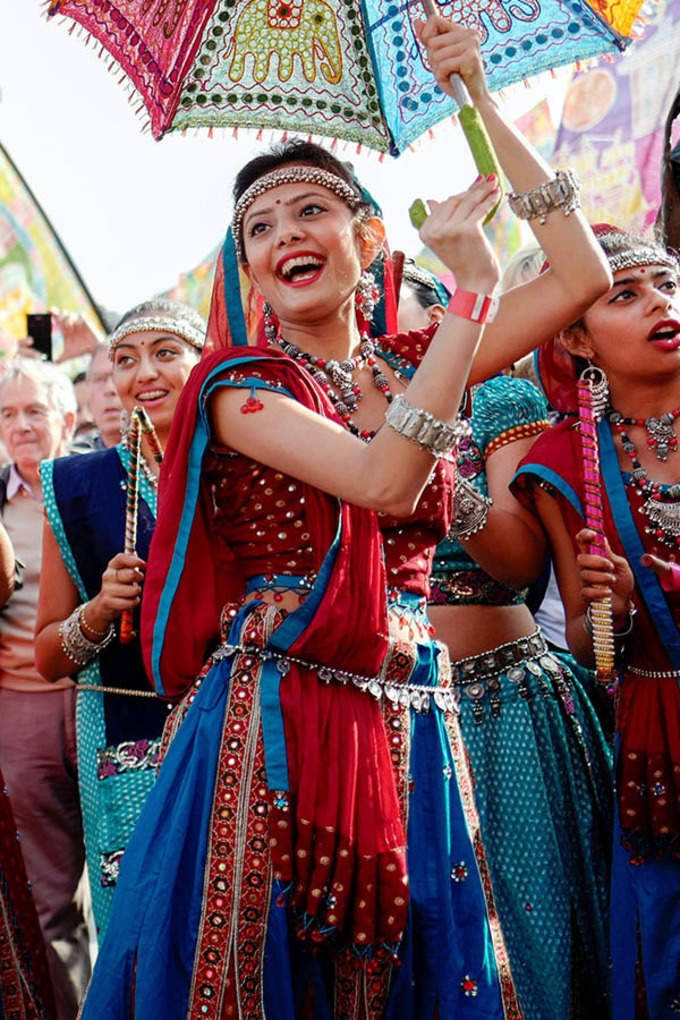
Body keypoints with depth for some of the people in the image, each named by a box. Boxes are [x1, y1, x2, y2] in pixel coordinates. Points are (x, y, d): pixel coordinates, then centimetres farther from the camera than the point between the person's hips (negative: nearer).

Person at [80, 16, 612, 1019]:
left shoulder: (410, 365, 12)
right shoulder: (240, 384, -2)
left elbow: (583, 274, 7)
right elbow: (386, 482, -18)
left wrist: (483, 106, 4)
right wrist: (470, 287, -15)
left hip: (405, 724, 5)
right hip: (273, 723, -4)